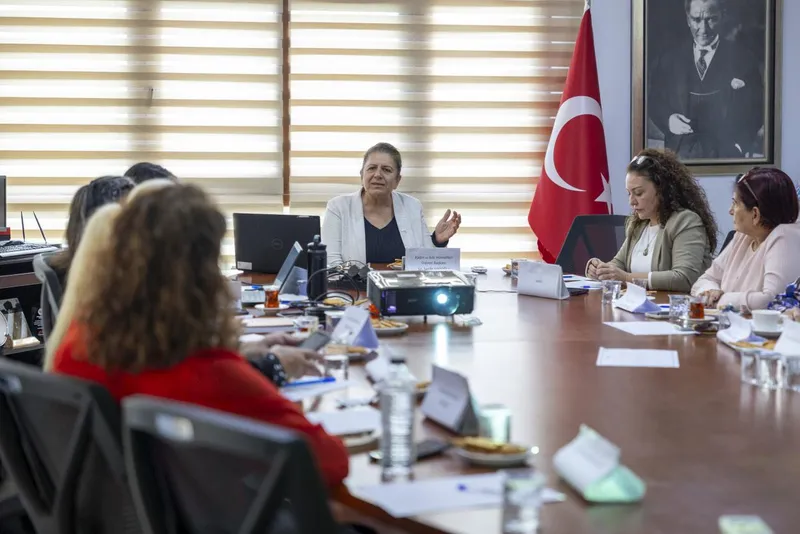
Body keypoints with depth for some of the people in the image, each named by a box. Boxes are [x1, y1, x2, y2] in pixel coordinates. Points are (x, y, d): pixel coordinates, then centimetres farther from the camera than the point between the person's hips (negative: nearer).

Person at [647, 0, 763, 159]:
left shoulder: (740, 56, 5)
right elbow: (654, 99, 13)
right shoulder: (670, 56, 10)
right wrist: (668, 119, -8)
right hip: (680, 151, 1)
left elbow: (756, 108, 4)